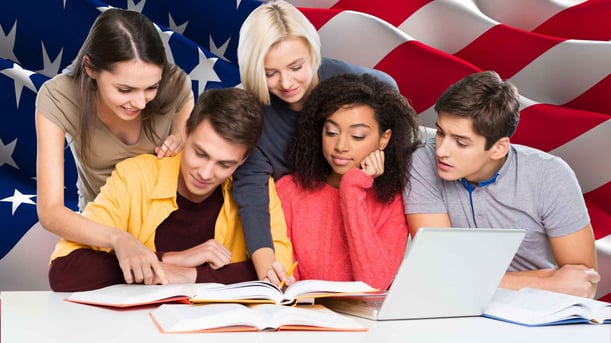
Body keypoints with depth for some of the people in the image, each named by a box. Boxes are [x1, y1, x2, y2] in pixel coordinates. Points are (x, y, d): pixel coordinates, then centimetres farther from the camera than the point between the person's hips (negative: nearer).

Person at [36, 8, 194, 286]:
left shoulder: (175, 85, -21)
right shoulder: (57, 99, -25)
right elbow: (49, 210, -29)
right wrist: (117, 238, -47)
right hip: (99, 230, 0)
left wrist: (182, 144, -23)